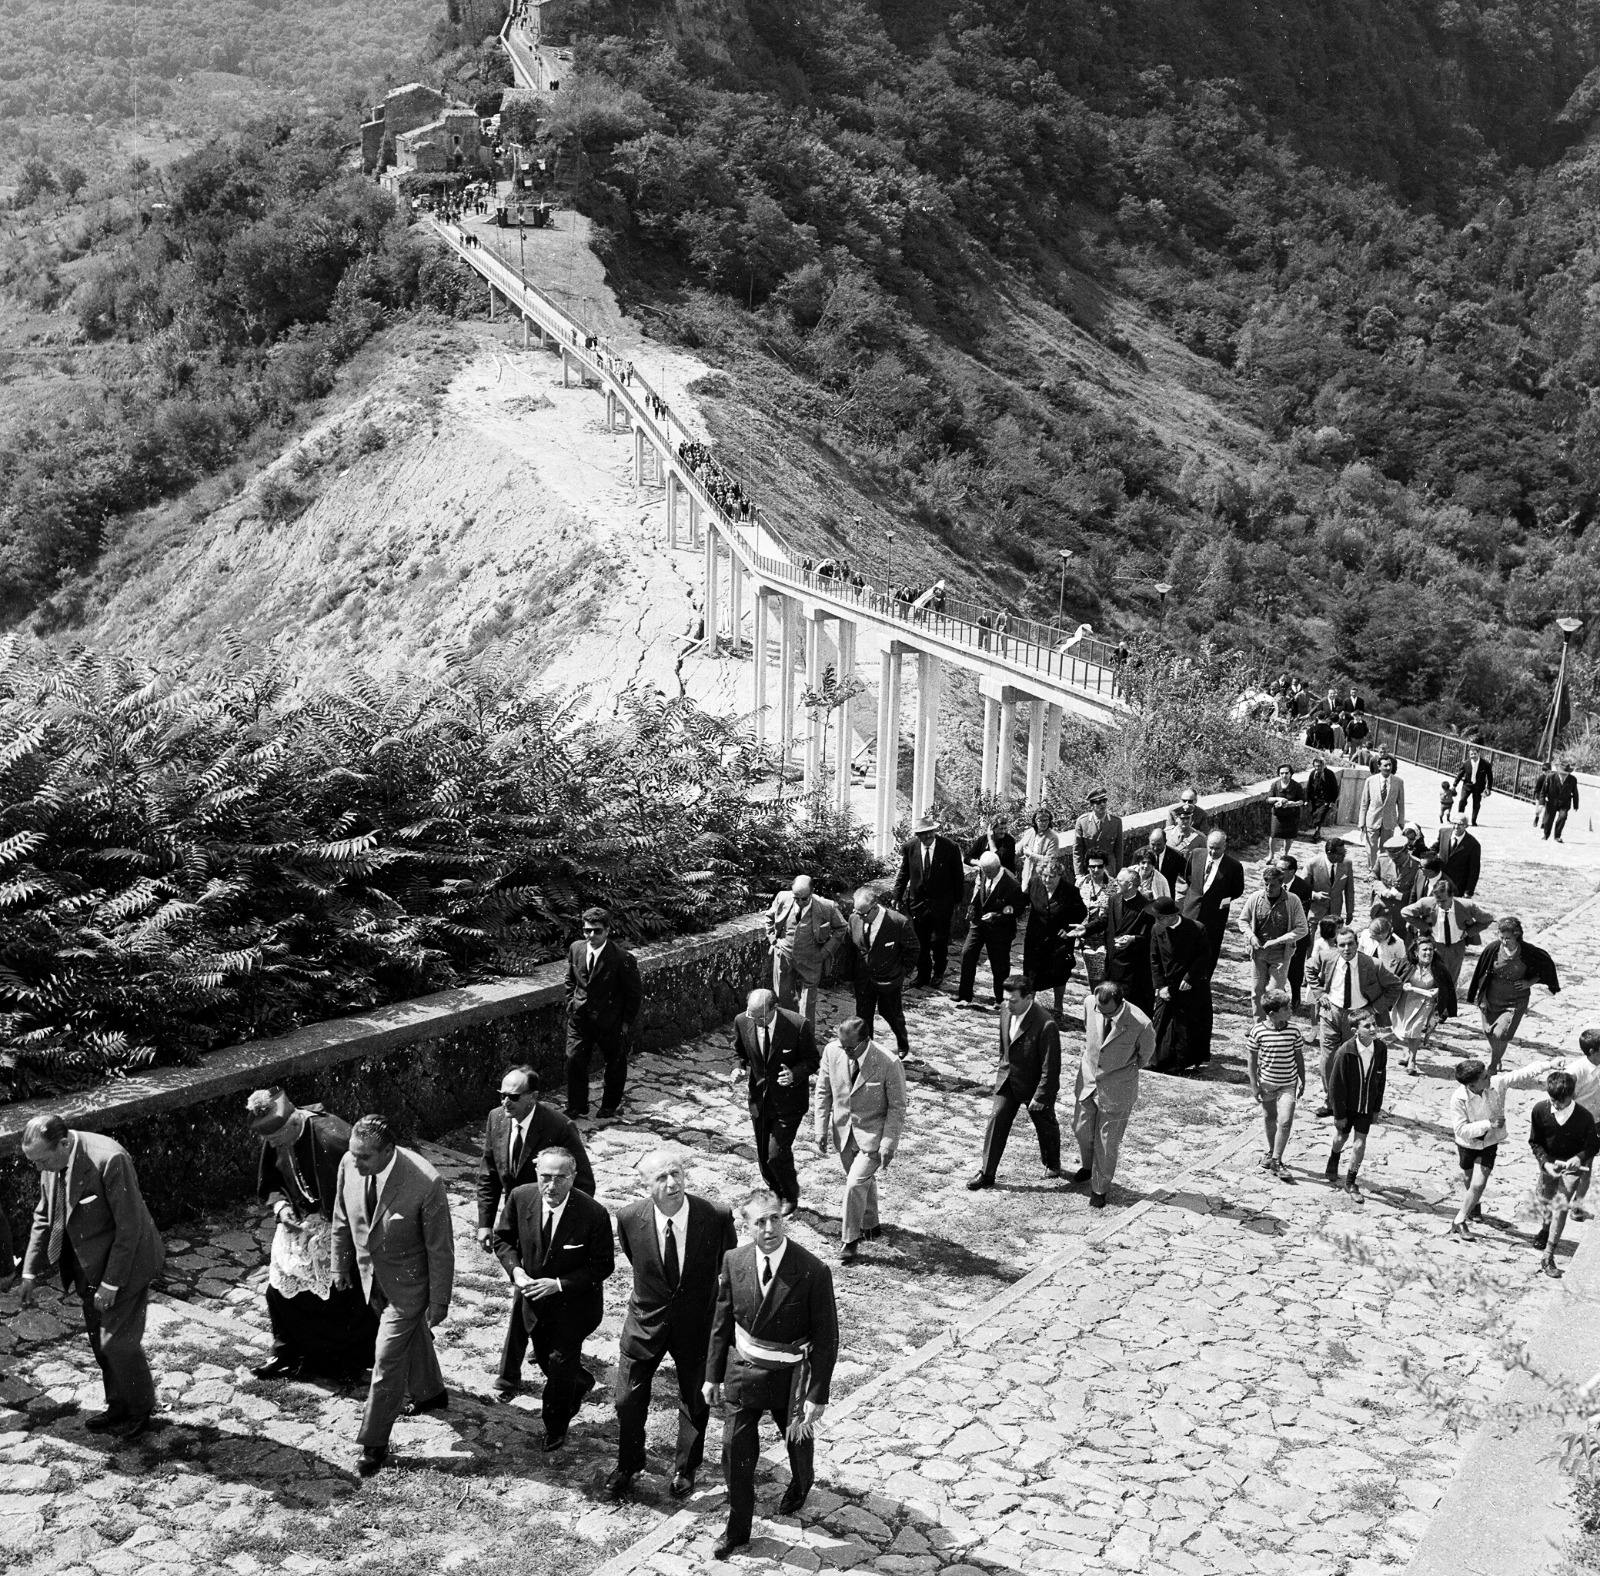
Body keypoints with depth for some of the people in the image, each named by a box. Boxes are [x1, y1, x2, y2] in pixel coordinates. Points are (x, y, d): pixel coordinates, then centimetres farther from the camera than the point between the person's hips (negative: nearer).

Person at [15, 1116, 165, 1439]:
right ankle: (118, 1407, 35)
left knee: (118, 1342, -1)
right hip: (88, 1267, 7)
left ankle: (141, 1410, 21)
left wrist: (111, 1283, -21)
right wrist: (30, 1273, 5)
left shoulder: (109, 1160, -31)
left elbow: (129, 1227, -25)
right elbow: (44, 1218, 8)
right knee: (99, 1342, 17)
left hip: (124, 1263, -7)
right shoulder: (51, 1162, -7)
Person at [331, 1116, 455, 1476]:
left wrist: (439, 1302, -13)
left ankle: (374, 1444, 18)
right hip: (371, 1275, 6)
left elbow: (440, 1249, -21)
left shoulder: (425, 1185, -34)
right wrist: (341, 1264, 11)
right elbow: (342, 1219, 2)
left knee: (387, 1359, 0)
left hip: (407, 1284, -5)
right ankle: (430, 1394, 53)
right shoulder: (350, 1164, -19)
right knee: (411, 1338, 28)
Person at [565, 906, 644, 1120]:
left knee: (615, 1064, 12)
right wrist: (572, 1004, 6)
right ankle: (577, 1108, 17)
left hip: (610, 1022, -3)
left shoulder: (622, 958, -21)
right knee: (574, 1060, 0)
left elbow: (635, 994, -11)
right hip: (580, 1018, 3)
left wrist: (626, 1022, -9)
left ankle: (610, 1106, 34)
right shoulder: (576, 949, -5)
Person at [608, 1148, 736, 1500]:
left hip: (696, 1323, 0)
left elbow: (729, 1264, -3)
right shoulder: (629, 1218, -21)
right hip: (646, 1322, 1)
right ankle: (628, 1465, 42)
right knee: (629, 1400, 13)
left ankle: (685, 1468, 45)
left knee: (693, 1399, 20)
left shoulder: (717, 1216, -24)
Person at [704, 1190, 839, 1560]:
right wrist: (713, 1375, 5)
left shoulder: (813, 1272, -23)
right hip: (742, 1372, 2)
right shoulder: (734, 1262, -11)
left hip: (789, 1376, -2)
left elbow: (826, 1338, -15)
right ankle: (737, 1529, 28)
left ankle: (800, 1485, 56)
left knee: (798, 1442, 22)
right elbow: (721, 1322, 1)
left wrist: (817, 1395, -14)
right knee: (736, 1452, 7)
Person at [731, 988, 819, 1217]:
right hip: (759, 1098, 4)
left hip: (788, 1101, -4)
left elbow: (812, 1060, -9)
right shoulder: (742, 1022, -11)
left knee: (777, 1155, -8)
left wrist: (795, 1074, -28)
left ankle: (791, 1197, 22)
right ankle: (776, 1195, 41)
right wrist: (739, 1069, -13)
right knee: (763, 1156, 14)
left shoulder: (798, 1026, -23)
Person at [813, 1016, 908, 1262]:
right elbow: (823, 1092, 0)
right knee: (863, 1180, 21)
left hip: (873, 1134, -4)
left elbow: (897, 1108, -15)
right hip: (843, 1130, 5)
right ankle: (870, 1226, 44)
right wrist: (822, 1129, -3)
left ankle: (850, 1240, 6)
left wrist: (888, 1145, -16)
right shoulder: (832, 1052, -14)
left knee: (855, 1184, -12)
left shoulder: (889, 1065, -26)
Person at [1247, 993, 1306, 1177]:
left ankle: (1275, 1160, -1)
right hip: (1266, 1083, 0)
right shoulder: (1258, 1031, -12)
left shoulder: (1293, 1031, -8)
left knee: (1285, 1121, -11)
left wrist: (1302, 1081, 7)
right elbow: (1252, 1059, -4)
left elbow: (1299, 1057, 4)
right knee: (1269, 1119, 17)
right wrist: (1254, 1084, -5)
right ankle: (1270, 1150, 42)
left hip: (1288, 1085, 0)